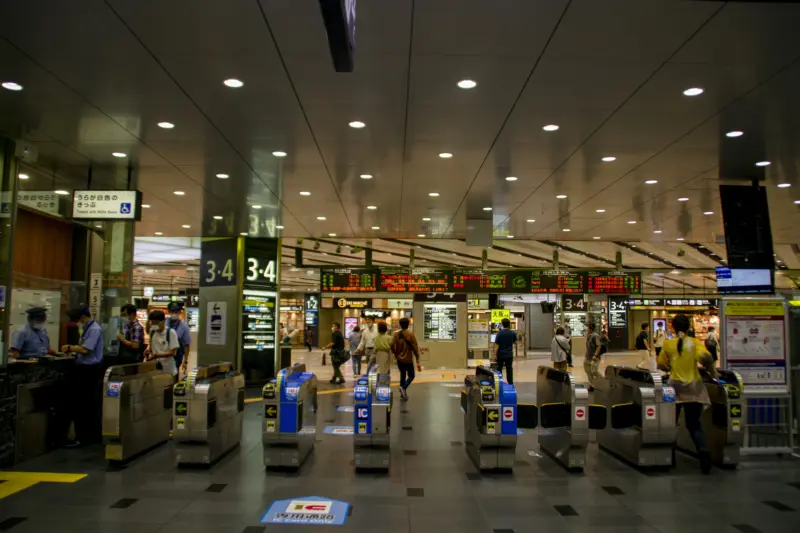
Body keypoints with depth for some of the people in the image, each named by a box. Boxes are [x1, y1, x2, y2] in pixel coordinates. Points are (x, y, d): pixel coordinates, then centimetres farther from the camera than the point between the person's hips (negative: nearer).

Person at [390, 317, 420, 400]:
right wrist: (417, 360, -4)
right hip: (408, 359, -3)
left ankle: (403, 394, 18)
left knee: (402, 375, 17)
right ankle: (404, 387, -16)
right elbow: (415, 347, -10)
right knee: (411, 375, 9)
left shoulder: (396, 334, -1)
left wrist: (395, 353, 8)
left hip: (399, 359, 3)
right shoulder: (411, 334, -8)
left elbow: (392, 345, -10)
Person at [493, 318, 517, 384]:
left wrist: (495, 355, -7)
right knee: (509, 370, 7)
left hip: (501, 354, -2)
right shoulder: (512, 333, -4)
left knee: (499, 369, 11)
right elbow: (514, 341, 15)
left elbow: (497, 345, -13)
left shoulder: (499, 333, -12)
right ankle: (510, 383, 6)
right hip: (509, 354, 2)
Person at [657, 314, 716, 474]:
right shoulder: (694, 343, -3)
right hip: (693, 387, 1)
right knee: (694, 424, 9)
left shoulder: (667, 344, -2)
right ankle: (703, 451, -14)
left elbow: (662, 366, 1)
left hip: (675, 386, 0)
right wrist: (712, 371, -3)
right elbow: (706, 358, -19)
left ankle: (670, 458, 17)